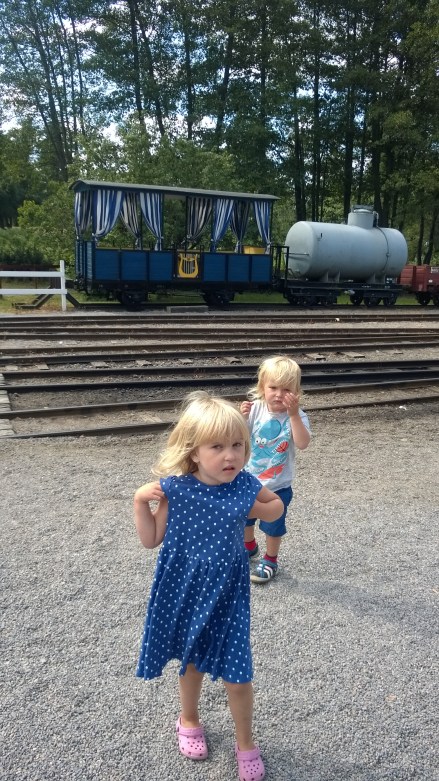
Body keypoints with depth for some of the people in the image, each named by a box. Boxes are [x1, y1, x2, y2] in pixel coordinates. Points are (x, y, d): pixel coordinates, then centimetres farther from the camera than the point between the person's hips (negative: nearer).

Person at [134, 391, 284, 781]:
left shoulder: (245, 485, -15)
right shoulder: (176, 488, -19)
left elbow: (277, 506, 7)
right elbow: (151, 539, -8)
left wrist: (258, 510, -13)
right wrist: (140, 501, -21)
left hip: (227, 593, 0)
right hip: (185, 589, 0)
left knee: (237, 674, 7)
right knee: (191, 661, 23)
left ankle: (245, 743, 36)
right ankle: (189, 720, 53)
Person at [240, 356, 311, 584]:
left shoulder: (296, 416, -18)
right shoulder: (255, 409, -14)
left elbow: (302, 444, -33)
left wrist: (293, 414, -40)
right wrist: (241, 417, -31)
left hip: (277, 485, -3)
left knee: (273, 525, 11)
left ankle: (270, 561, 36)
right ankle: (249, 547, 52)